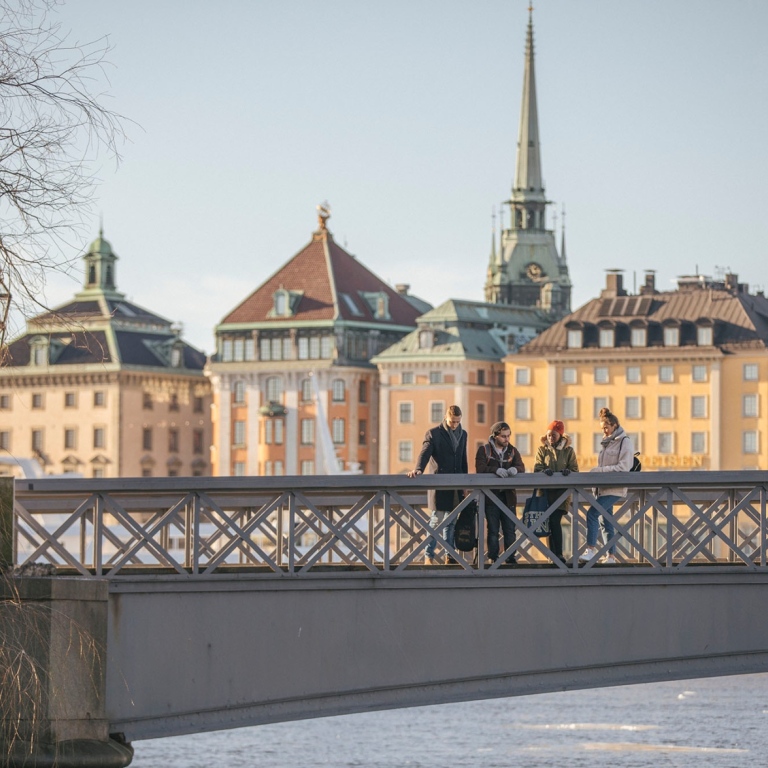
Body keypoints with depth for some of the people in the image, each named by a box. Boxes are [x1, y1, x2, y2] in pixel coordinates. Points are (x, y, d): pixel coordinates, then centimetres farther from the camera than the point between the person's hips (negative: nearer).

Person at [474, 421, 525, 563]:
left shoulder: (512, 451, 11)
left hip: (508, 495, 2)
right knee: (493, 529, 1)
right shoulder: (484, 450, 2)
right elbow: (480, 468, -12)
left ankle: (510, 557, 5)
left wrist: (515, 469, -25)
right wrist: (496, 470, -29)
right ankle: (493, 558, 5)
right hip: (491, 495, -2)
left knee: (510, 529, 1)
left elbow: (521, 467, -1)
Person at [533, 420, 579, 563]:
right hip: (546, 491, 1)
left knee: (555, 521, -13)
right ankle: (555, 554, 3)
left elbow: (575, 470, 6)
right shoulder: (542, 450, 10)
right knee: (552, 522, -2)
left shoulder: (568, 451, 9)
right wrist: (544, 471, -21)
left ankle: (557, 554, -13)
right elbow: (537, 468, 2)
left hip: (562, 491, -1)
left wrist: (568, 471, -17)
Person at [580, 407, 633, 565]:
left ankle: (591, 549, -18)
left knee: (592, 513, -20)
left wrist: (600, 470, -19)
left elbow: (623, 467, -16)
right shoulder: (606, 442, 18)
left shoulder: (624, 442, -7)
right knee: (606, 522, 8)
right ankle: (611, 556, 12)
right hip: (603, 487, 9)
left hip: (615, 489, -9)